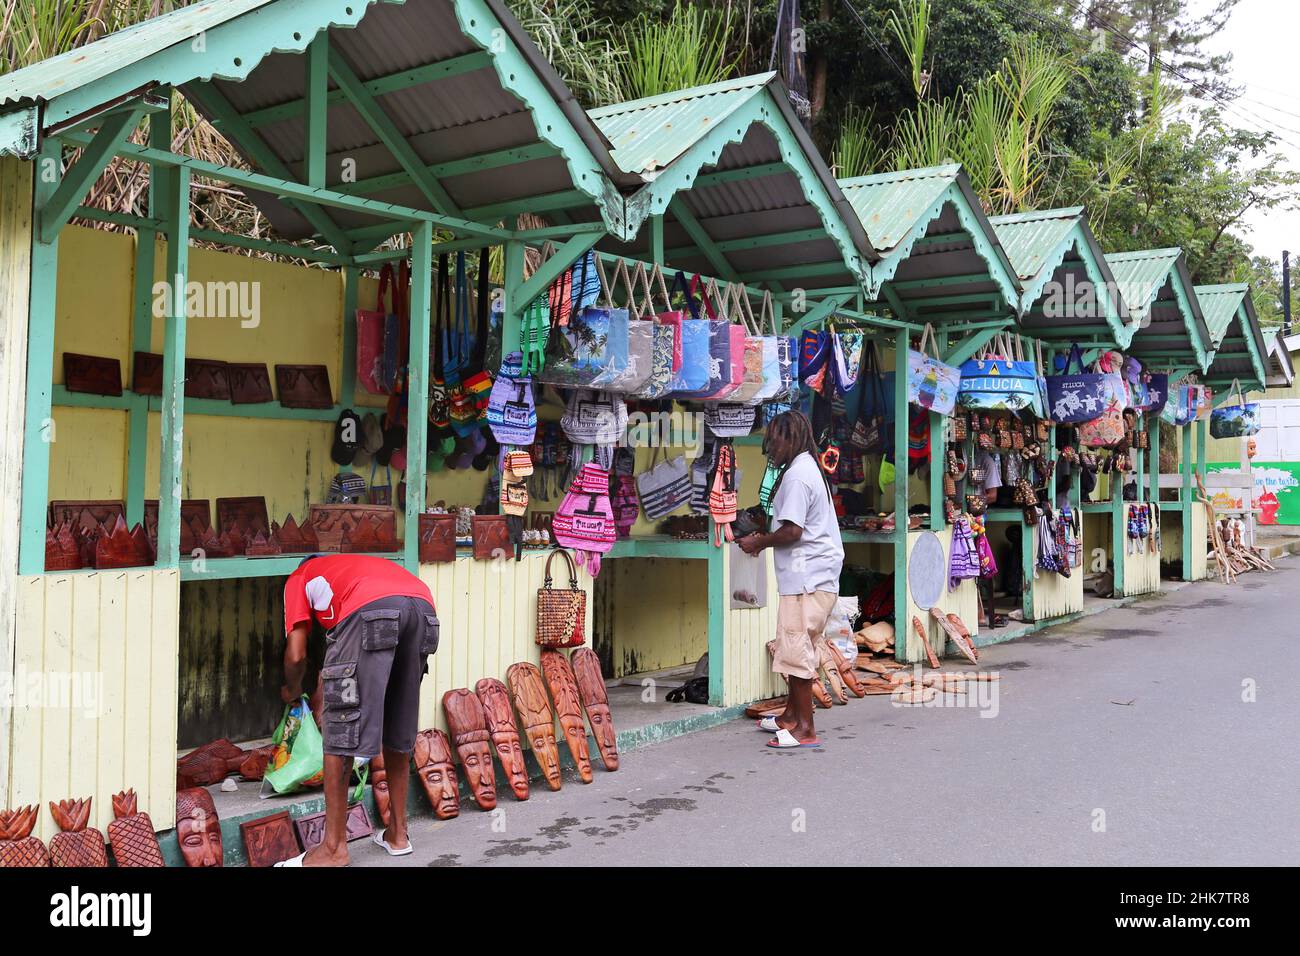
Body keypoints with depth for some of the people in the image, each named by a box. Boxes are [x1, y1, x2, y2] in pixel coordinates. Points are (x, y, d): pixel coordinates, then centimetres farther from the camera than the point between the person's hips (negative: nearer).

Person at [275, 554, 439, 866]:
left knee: (340, 726, 4)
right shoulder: (354, 564, 44)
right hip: (423, 606, 6)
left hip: (371, 609, -6)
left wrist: (292, 690, 44)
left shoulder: (300, 577, 31)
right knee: (399, 729, 19)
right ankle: (397, 833, 28)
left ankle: (334, 847, 8)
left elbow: (296, 655, 22)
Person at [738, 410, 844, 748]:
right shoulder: (809, 468, 18)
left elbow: (792, 531, -20)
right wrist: (765, 540, 14)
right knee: (798, 647, 17)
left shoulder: (796, 474, -15)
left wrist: (758, 542, -6)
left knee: (796, 650, -6)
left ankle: (804, 728, -1)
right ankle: (792, 715, 26)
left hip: (807, 577, -10)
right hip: (812, 574, 10)